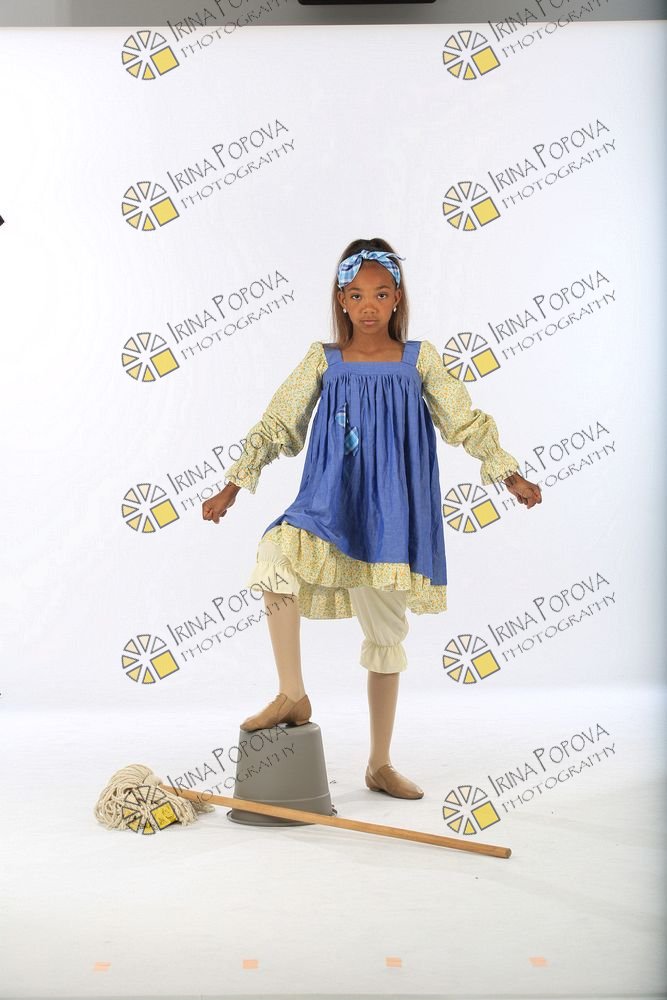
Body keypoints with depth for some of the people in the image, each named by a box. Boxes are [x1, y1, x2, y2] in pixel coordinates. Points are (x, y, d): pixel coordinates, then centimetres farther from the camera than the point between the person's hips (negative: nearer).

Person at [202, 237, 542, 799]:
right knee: (276, 551, -32)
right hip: (330, 506, -1)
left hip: (390, 514, 1)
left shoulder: (418, 359, 5)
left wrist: (511, 475, -2)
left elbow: (465, 422, 6)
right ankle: (293, 696, -13)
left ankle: (381, 765, 24)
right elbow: (276, 425, 4)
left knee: (387, 630, 8)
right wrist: (234, 486, -3)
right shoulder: (323, 362, 4)